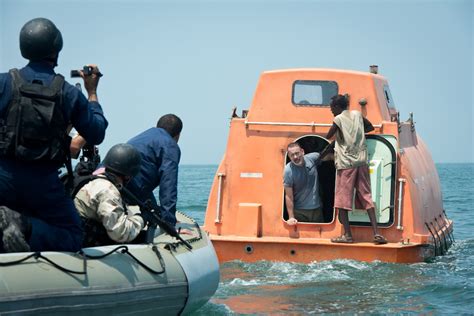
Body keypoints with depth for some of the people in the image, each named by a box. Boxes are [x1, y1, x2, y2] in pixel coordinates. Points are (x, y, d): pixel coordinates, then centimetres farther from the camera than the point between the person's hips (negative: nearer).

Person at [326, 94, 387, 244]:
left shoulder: (338, 119, -5)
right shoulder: (357, 115, 11)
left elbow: (327, 138, 1)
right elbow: (370, 127, 27)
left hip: (345, 164, -5)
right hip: (362, 162, 5)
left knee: (342, 200, 1)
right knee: (366, 197, 6)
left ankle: (347, 235, -2)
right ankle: (376, 233, -1)